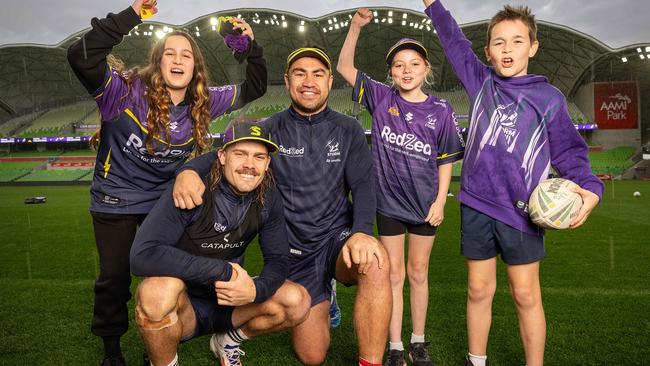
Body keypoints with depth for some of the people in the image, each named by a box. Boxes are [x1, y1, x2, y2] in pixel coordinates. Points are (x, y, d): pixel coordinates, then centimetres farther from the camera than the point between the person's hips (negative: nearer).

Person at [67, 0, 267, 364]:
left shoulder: (203, 103, -10)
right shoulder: (127, 91, -23)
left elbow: (253, 89, 0)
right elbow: (81, 58, -39)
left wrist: (252, 47, -15)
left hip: (164, 199, 3)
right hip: (115, 198, -3)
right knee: (115, 276, 10)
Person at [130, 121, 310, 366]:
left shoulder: (268, 199, -8)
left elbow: (278, 260, -3)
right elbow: (142, 256, -32)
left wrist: (256, 290, -27)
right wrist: (223, 271, -33)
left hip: (228, 302, 5)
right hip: (183, 306, -4)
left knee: (298, 302, -15)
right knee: (158, 290, -36)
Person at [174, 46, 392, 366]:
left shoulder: (348, 130, 2)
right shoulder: (272, 129, 1)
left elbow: (363, 184, -7)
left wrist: (362, 232, -28)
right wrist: (189, 170, -33)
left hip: (337, 237, 0)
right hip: (295, 249, 1)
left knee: (375, 262, -37)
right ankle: (321, 300, 36)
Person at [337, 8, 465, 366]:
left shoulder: (440, 110, -4)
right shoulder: (381, 98, -3)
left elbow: (446, 161, 1)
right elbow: (345, 67, -3)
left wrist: (440, 201, -5)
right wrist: (356, 26, -14)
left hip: (424, 203, 1)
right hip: (389, 202, 0)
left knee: (418, 273, 14)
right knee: (393, 275, 8)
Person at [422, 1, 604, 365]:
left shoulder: (549, 98, 1)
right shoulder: (481, 82, 7)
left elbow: (569, 151, 3)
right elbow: (455, 42, 19)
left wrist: (589, 188, -15)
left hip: (521, 211, -2)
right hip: (476, 206, 2)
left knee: (526, 296, 6)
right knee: (479, 291, 12)